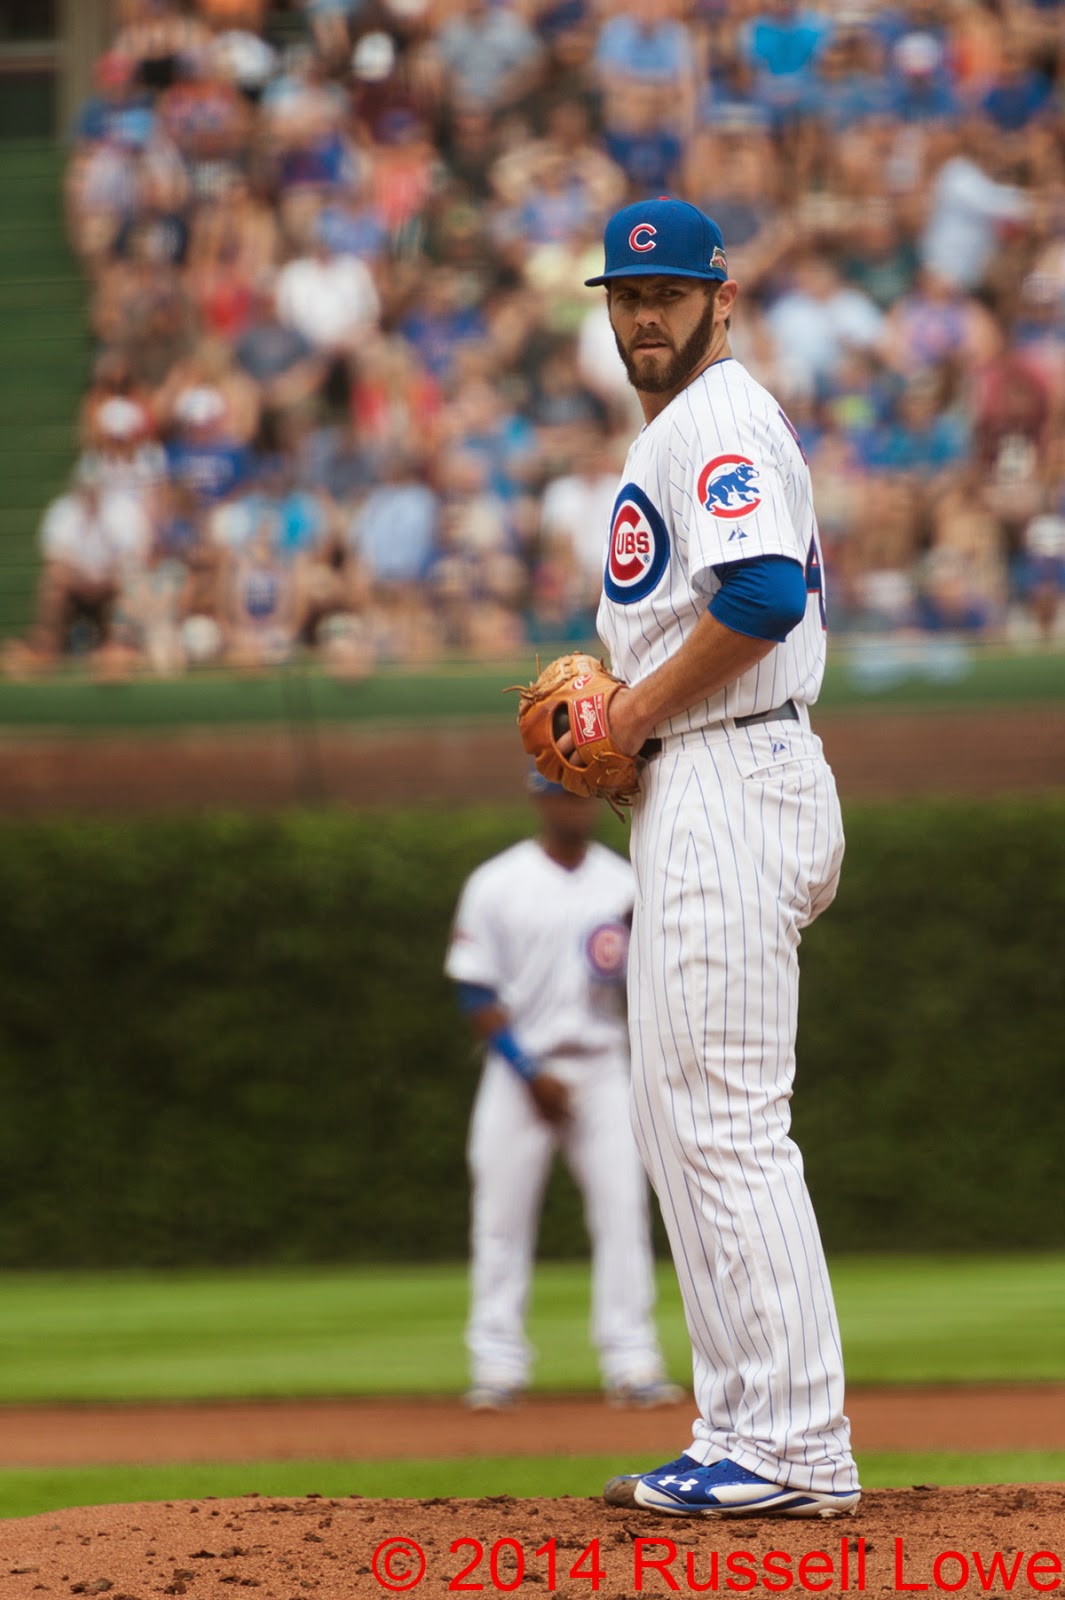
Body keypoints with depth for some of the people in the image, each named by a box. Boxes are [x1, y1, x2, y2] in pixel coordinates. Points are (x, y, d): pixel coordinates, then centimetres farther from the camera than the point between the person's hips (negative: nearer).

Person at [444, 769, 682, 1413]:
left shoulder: (625, 886, 7)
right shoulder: (497, 885, -2)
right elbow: (477, 991, -4)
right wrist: (531, 1072, -11)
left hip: (602, 1068, 2)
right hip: (521, 1068, -2)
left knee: (623, 1206, -6)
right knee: (503, 1215, -2)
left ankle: (631, 1360, -5)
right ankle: (499, 1363, 4)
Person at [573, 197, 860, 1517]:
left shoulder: (720, 421, -11)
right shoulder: (677, 433, 22)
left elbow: (765, 594, -26)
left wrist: (639, 710, -16)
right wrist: (622, 718, 14)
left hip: (729, 784, -11)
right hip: (695, 799, 11)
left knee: (727, 1123, -12)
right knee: (680, 1121, 12)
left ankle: (796, 1448, -13)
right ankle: (747, 1434, 15)